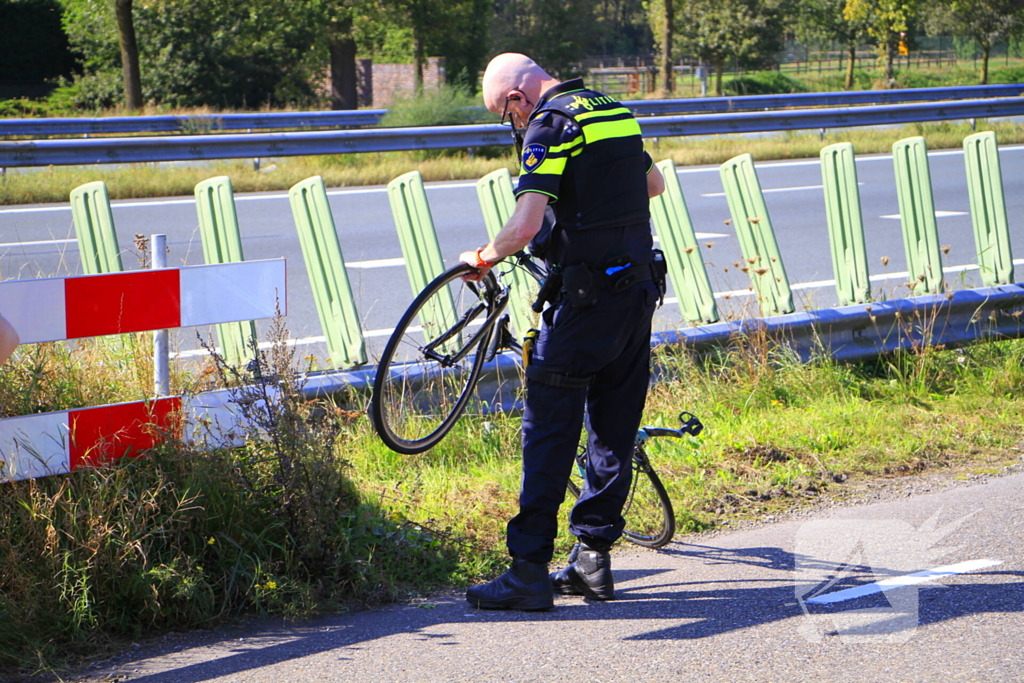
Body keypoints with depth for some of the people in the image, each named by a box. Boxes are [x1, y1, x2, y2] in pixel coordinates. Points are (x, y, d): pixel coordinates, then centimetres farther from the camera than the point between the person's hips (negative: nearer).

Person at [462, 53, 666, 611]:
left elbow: (524, 227, -22)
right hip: (640, 287, 8)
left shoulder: (549, 126, -12)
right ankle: (594, 560, 19)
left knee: (550, 429, -4)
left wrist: (483, 257, -5)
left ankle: (530, 572, -4)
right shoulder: (614, 112, 13)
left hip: (588, 296, -8)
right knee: (614, 430, 12)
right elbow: (653, 183, 32)